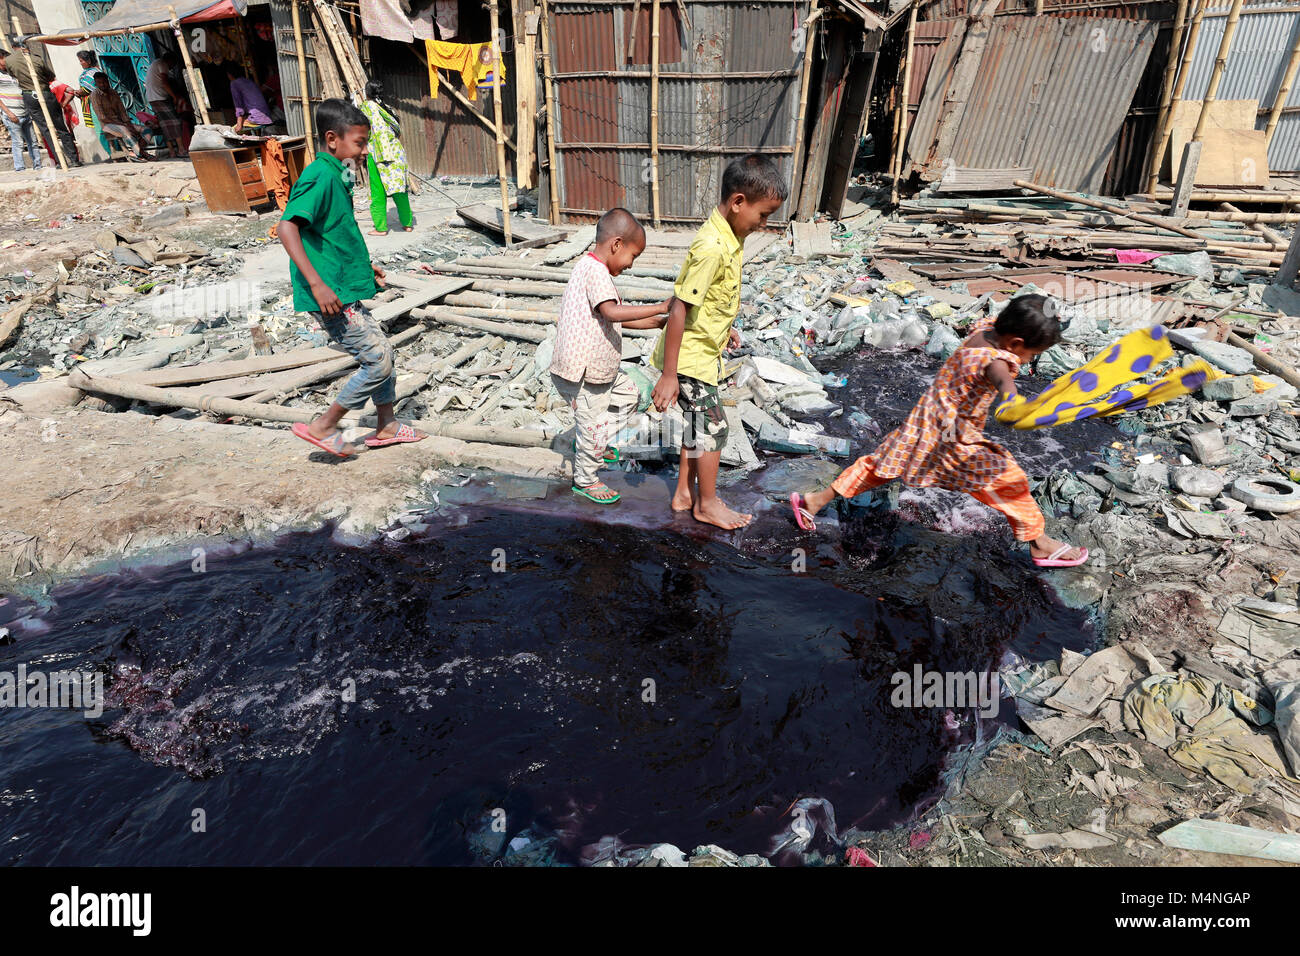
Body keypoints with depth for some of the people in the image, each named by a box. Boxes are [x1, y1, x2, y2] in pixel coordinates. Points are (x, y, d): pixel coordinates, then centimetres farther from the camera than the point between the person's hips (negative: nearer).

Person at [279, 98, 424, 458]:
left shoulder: (334, 175, 14)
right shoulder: (320, 176, -16)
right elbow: (287, 228, -26)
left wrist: (362, 265, 25)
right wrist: (317, 284, -30)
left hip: (345, 292, 10)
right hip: (331, 296, -10)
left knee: (381, 352, 16)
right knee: (379, 361, -8)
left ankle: (387, 426, 30)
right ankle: (323, 428, 5)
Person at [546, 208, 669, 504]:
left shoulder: (591, 268, 14)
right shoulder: (595, 270, -19)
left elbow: (619, 320, 20)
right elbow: (612, 312, -35)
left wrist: (658, 322, 16)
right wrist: (659, 307, -32)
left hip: (600, 369, 10)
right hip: (582, 374, -10)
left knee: (628, 393, 24)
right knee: (593, 426, 4)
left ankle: (591, 443, 32)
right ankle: (585, 480, 25)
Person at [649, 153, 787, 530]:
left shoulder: (729, 235, 2)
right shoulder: (713, 248, -27)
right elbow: (679, 310, -27)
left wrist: (724, 325, 26)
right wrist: (668, 375, -24)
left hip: (704, 349, 9)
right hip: (690, 356, -9)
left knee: (698, 424, 18)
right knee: (713, 428, 3)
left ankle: (685, 493, 33)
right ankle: (708, 504, 21)